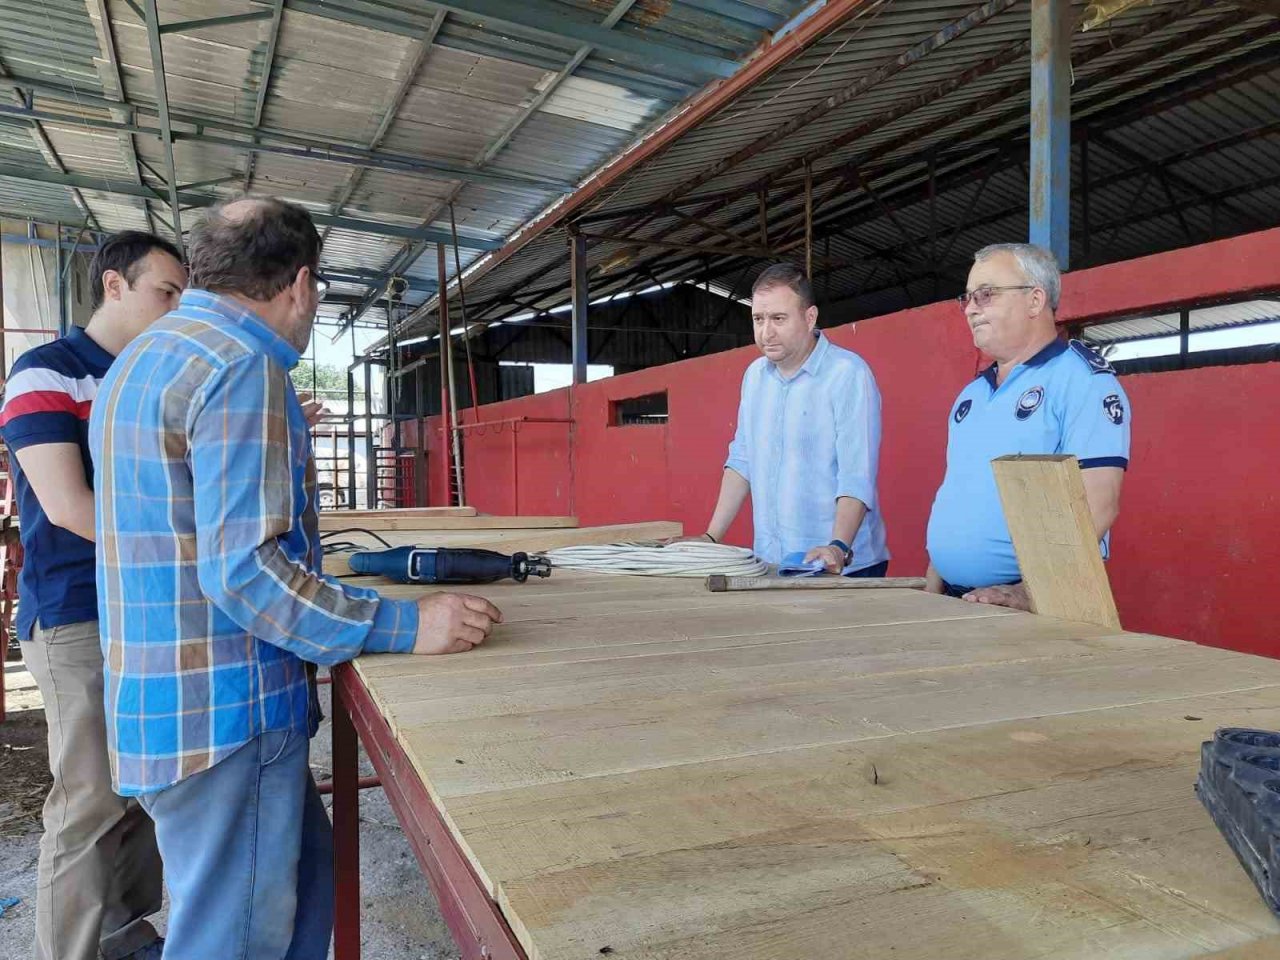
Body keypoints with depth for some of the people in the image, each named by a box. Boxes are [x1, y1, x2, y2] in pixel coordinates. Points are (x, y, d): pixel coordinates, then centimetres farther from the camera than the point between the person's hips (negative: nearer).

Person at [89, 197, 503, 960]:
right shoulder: (242, 366, -17)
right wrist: (405, 626, -22)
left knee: (306, 867, 21)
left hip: (172, 699, 10)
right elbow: (242, 570, -24)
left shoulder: (148, 356, 15)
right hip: (223, 712, -10)